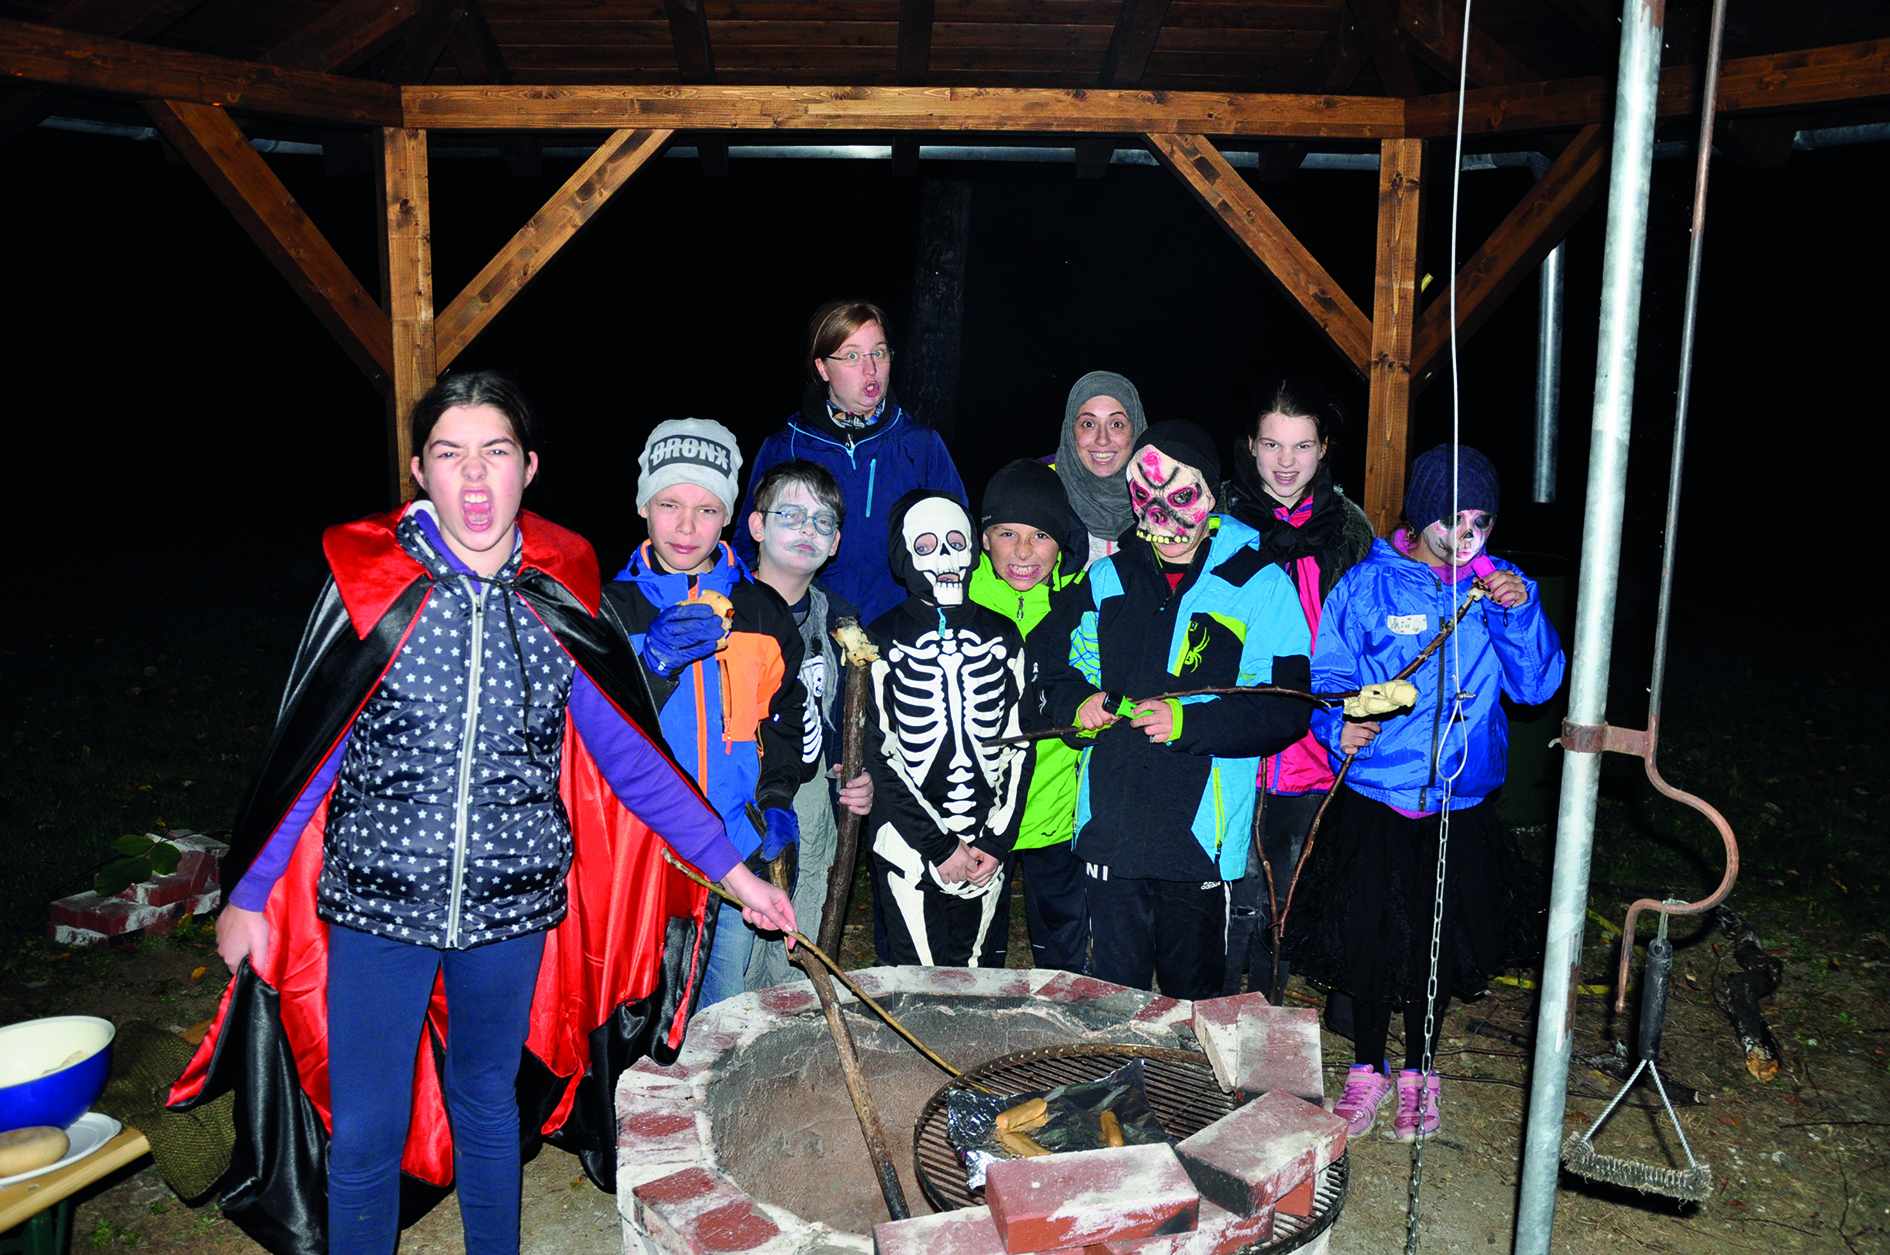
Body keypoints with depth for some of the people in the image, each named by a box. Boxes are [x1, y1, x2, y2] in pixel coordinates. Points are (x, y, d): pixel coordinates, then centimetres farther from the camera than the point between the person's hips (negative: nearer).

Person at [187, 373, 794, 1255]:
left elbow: (629, 755, 0)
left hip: (512, 906, 2)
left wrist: (732, 869, -1)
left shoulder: (560, 595, -5)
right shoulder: (370, 582, -9)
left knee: (490, 1102, 20)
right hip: (377, 900, -1)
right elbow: (302, 753, -2)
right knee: (363, 1132, 10)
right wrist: (247, 892, 2)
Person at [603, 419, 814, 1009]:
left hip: (738, 855, 2)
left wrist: (778, 800, 3)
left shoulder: (763, 611, 8)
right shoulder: (611, 607, 1)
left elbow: (786, 718, 17)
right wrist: (653, 662, -23)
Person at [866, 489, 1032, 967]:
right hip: (909, 850, -2)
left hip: (988, 852, 3)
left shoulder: (1003, 637, 8)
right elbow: (879, 756, -5)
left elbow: (1019, 747, 7)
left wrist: (996, 842, -2)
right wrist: (941, 847, -9)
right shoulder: (882, 641, -1)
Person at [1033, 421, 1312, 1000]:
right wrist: (1076, 701, 0)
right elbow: (1047, 659, 21)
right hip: (1111, 827, 3)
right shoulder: (1106, 578, 8)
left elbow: (1288, 709, -8)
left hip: (1201, 838, -2)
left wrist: (1191, 722, -20)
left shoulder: (1259, 585, -3)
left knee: (1193, 998, 13)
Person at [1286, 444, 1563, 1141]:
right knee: (1368, 937, 5)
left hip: (1460, 803, 2)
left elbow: (1536, 686, -3)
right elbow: (1327, 678, -4)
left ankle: (1418, 1072, 35)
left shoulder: (1498, 586, 2)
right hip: (1374, 801, -2)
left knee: (1439, 943, 13)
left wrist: (1520, 611, -17)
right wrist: (1340, 724, -24)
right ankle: (1368, 1069, 29)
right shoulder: (1368, 586, -6)